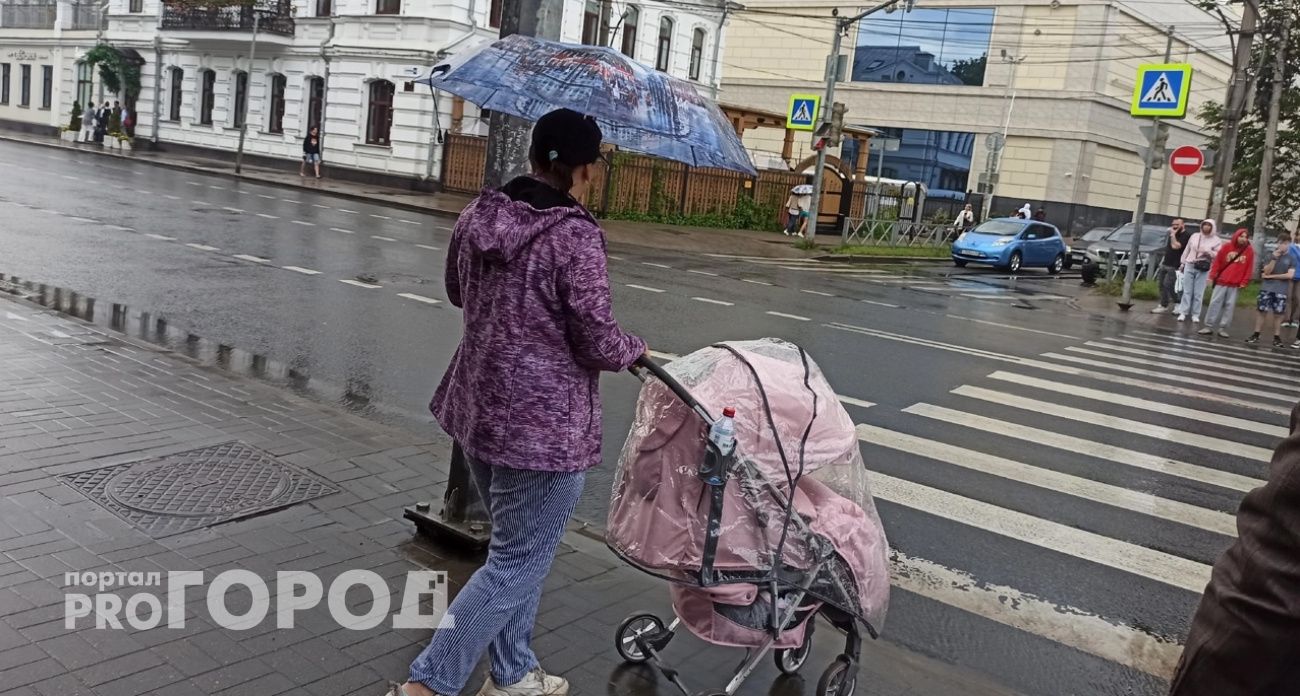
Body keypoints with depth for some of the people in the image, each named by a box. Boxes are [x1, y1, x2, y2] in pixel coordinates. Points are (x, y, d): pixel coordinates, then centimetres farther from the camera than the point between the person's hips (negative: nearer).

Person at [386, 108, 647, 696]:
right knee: (517, 564, 5)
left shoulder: (478, 215, 2)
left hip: (478, 407, 8)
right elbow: (597, 343, -16)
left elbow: (457, 293, 18)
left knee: (517, 547, 23)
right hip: (544, 424, -8)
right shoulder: (575, 234, -19)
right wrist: (636, 351, 5)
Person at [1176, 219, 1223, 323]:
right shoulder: (1194, 236, 9)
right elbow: (1187, 250, 14)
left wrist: (1208, 251, -19)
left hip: (1203, 269, -2)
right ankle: (1183, 312, 2)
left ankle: (1195, 314, 4)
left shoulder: (1216, 240, 1)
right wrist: (1183, 263, 13)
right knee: (1187, 291, 1)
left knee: (1198, 293, -1)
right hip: (1189, 266, 2)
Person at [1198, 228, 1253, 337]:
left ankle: (1223, 328, 7)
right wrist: (1212, 276, -1)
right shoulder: (1226, 247, 2)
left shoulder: (1249, 251, 3)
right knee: (1215, 303, 0)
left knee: (1230, 306, 3)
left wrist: (1244, 282, -3)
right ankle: (1209, 326, 5)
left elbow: (1249, 268, 2)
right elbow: (1217, 262, 4)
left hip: (1236, 284, 0)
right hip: (1221, 281, 0)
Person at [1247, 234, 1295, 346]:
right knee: (1262, 311, 1)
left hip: (1281, 291, 0)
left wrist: (1271, 276, -7)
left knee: (1278, 313, 2)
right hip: (1267, 288, 0)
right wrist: (1274, 258, -15)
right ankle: (1256, 335, 5)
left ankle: (1276, 337, 10)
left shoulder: (1291, 259, 3)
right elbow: (1266, 272, -6)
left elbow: (1290, 275, -7)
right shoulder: (1271, 255, 4)